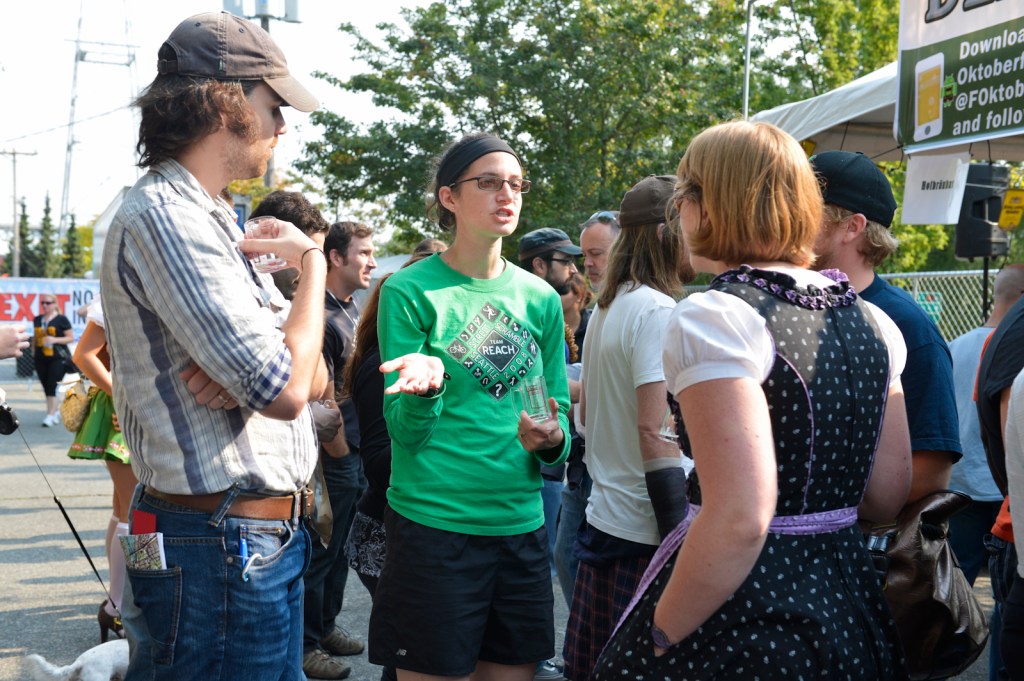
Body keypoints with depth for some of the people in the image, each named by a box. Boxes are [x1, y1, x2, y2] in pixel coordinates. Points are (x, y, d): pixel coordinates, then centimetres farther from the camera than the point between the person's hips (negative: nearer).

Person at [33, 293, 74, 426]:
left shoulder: (61, 319, -5)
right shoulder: (37, 320, 12)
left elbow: (71, 338, -6)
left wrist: (55, 340, -17)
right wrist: (34, 351, 18)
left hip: (58, 359, -6)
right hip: (41, 359, 6)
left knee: (52, 387, -10)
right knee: (46, 388, 9)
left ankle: (51, 415, -9)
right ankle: (56, 412, 23)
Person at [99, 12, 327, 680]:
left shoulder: (216, 223, 15)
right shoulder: (163, 215, -16)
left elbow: (314, 378, 10)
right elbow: (286, 392, -22)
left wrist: (257, 368, -13)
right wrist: (312, 263, -7)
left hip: (269, 541, 9)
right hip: (221, 550, -9)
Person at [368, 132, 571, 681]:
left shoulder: (541, 298, 7)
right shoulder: (411, 291, -6)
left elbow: (561, 418, 11)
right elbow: (403, 430, -8)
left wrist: (552, 439, -11)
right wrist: (425, 390, -29)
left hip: (521, 524, 5)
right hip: (433, 524, -4)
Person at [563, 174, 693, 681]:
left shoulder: (607, 308, 13)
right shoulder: (659, 312, -15)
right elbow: (654, 431, -21)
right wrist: (684, 546, -20)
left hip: (606, 519, 9)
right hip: (645, 534, -9)